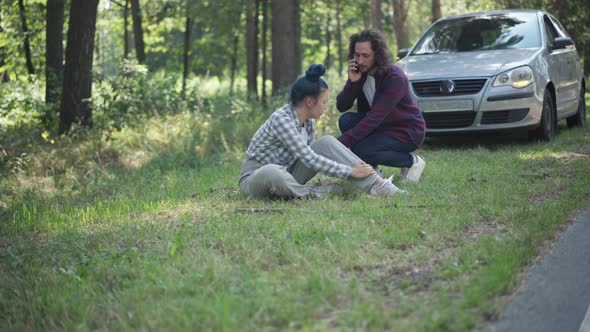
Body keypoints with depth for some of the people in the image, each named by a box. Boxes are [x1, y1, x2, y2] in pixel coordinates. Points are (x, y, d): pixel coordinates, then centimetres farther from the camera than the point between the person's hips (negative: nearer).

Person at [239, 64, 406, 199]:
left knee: (327, 143, -11)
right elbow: (309, 159, -29)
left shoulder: (309, 122, 0)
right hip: (257, 177, -7)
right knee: (273, 173, -46)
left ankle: (376, 185, -20)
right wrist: (350, 171, -26)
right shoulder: (281, 119, -26)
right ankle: (314, 193, -21)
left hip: (286, 174, 8)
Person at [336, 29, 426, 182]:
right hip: (379, 126, 7)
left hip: (406, 132, -7)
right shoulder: (360, 72, -4)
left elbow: (374, 118, -32)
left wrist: (341, 142, -38)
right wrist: (352, 82, -26)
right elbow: (341, 106, -8)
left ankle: (412, 162, -6)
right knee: (346, 120, -19)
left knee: (361, 150, -28)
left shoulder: (395, 77, -26)